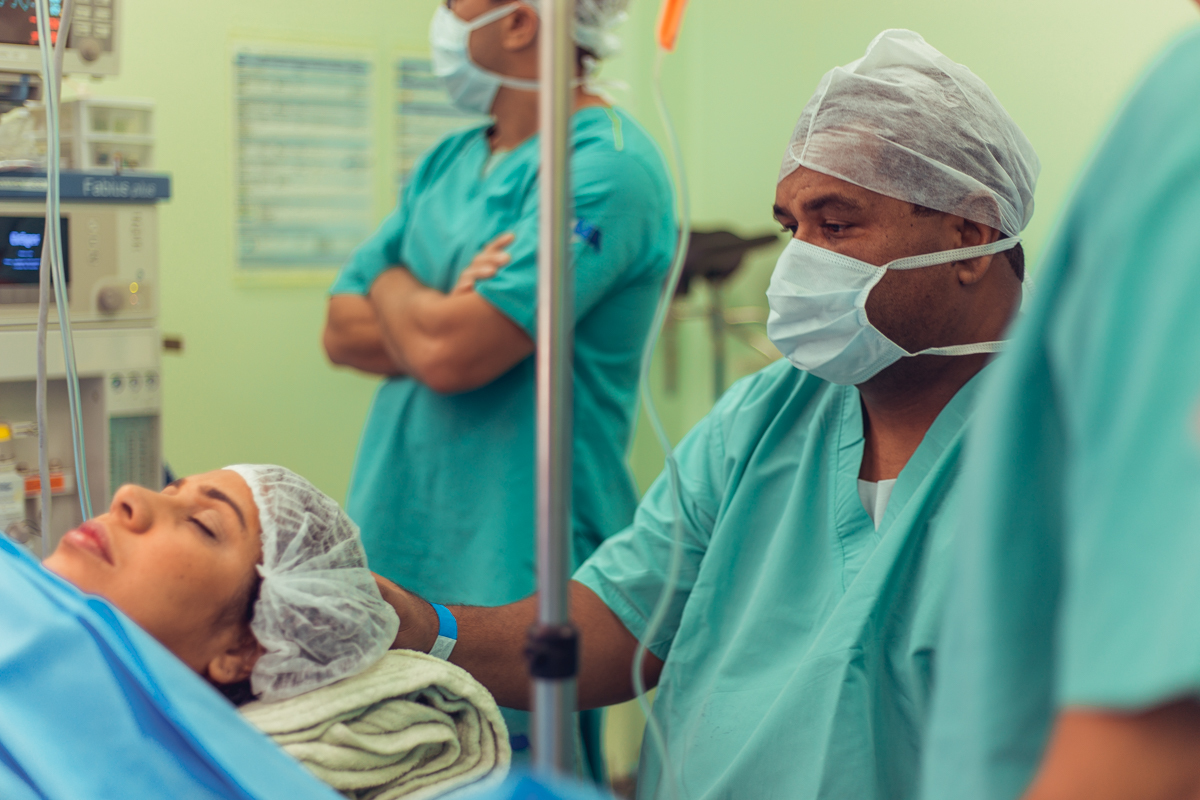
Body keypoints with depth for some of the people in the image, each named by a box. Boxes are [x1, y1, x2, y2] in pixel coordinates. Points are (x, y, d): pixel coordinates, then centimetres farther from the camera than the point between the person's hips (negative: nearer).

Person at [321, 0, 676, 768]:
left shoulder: (604, 166, -15)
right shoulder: (450, 160, 13)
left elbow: (448, 352, -22)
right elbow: (344, 330, 9)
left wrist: (394, 286, -1)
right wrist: (444, 310, -10)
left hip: (515, 571, -8)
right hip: (395, 548, 8)